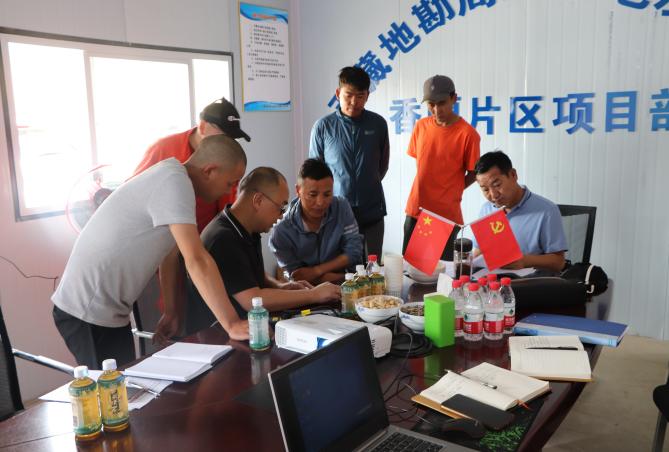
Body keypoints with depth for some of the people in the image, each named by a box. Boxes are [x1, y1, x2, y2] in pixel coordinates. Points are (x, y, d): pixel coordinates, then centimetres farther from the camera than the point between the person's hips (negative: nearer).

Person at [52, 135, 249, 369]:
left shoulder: (172, 176, 9)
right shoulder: (175, 182, -21)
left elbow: (170, 251, 14)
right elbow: (197, 261, -28)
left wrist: (171, 311, 17)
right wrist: (232, 325, -27)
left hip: (109, 309, 9)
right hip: (87, 312, -9)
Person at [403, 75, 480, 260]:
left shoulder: (468, 133, -11)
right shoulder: (421, 126, 3)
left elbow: (473, 173, -3)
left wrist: (450, 193, -5)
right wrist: (425, 190, 8)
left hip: (446, 214, -4)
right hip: (415, 210, 5)